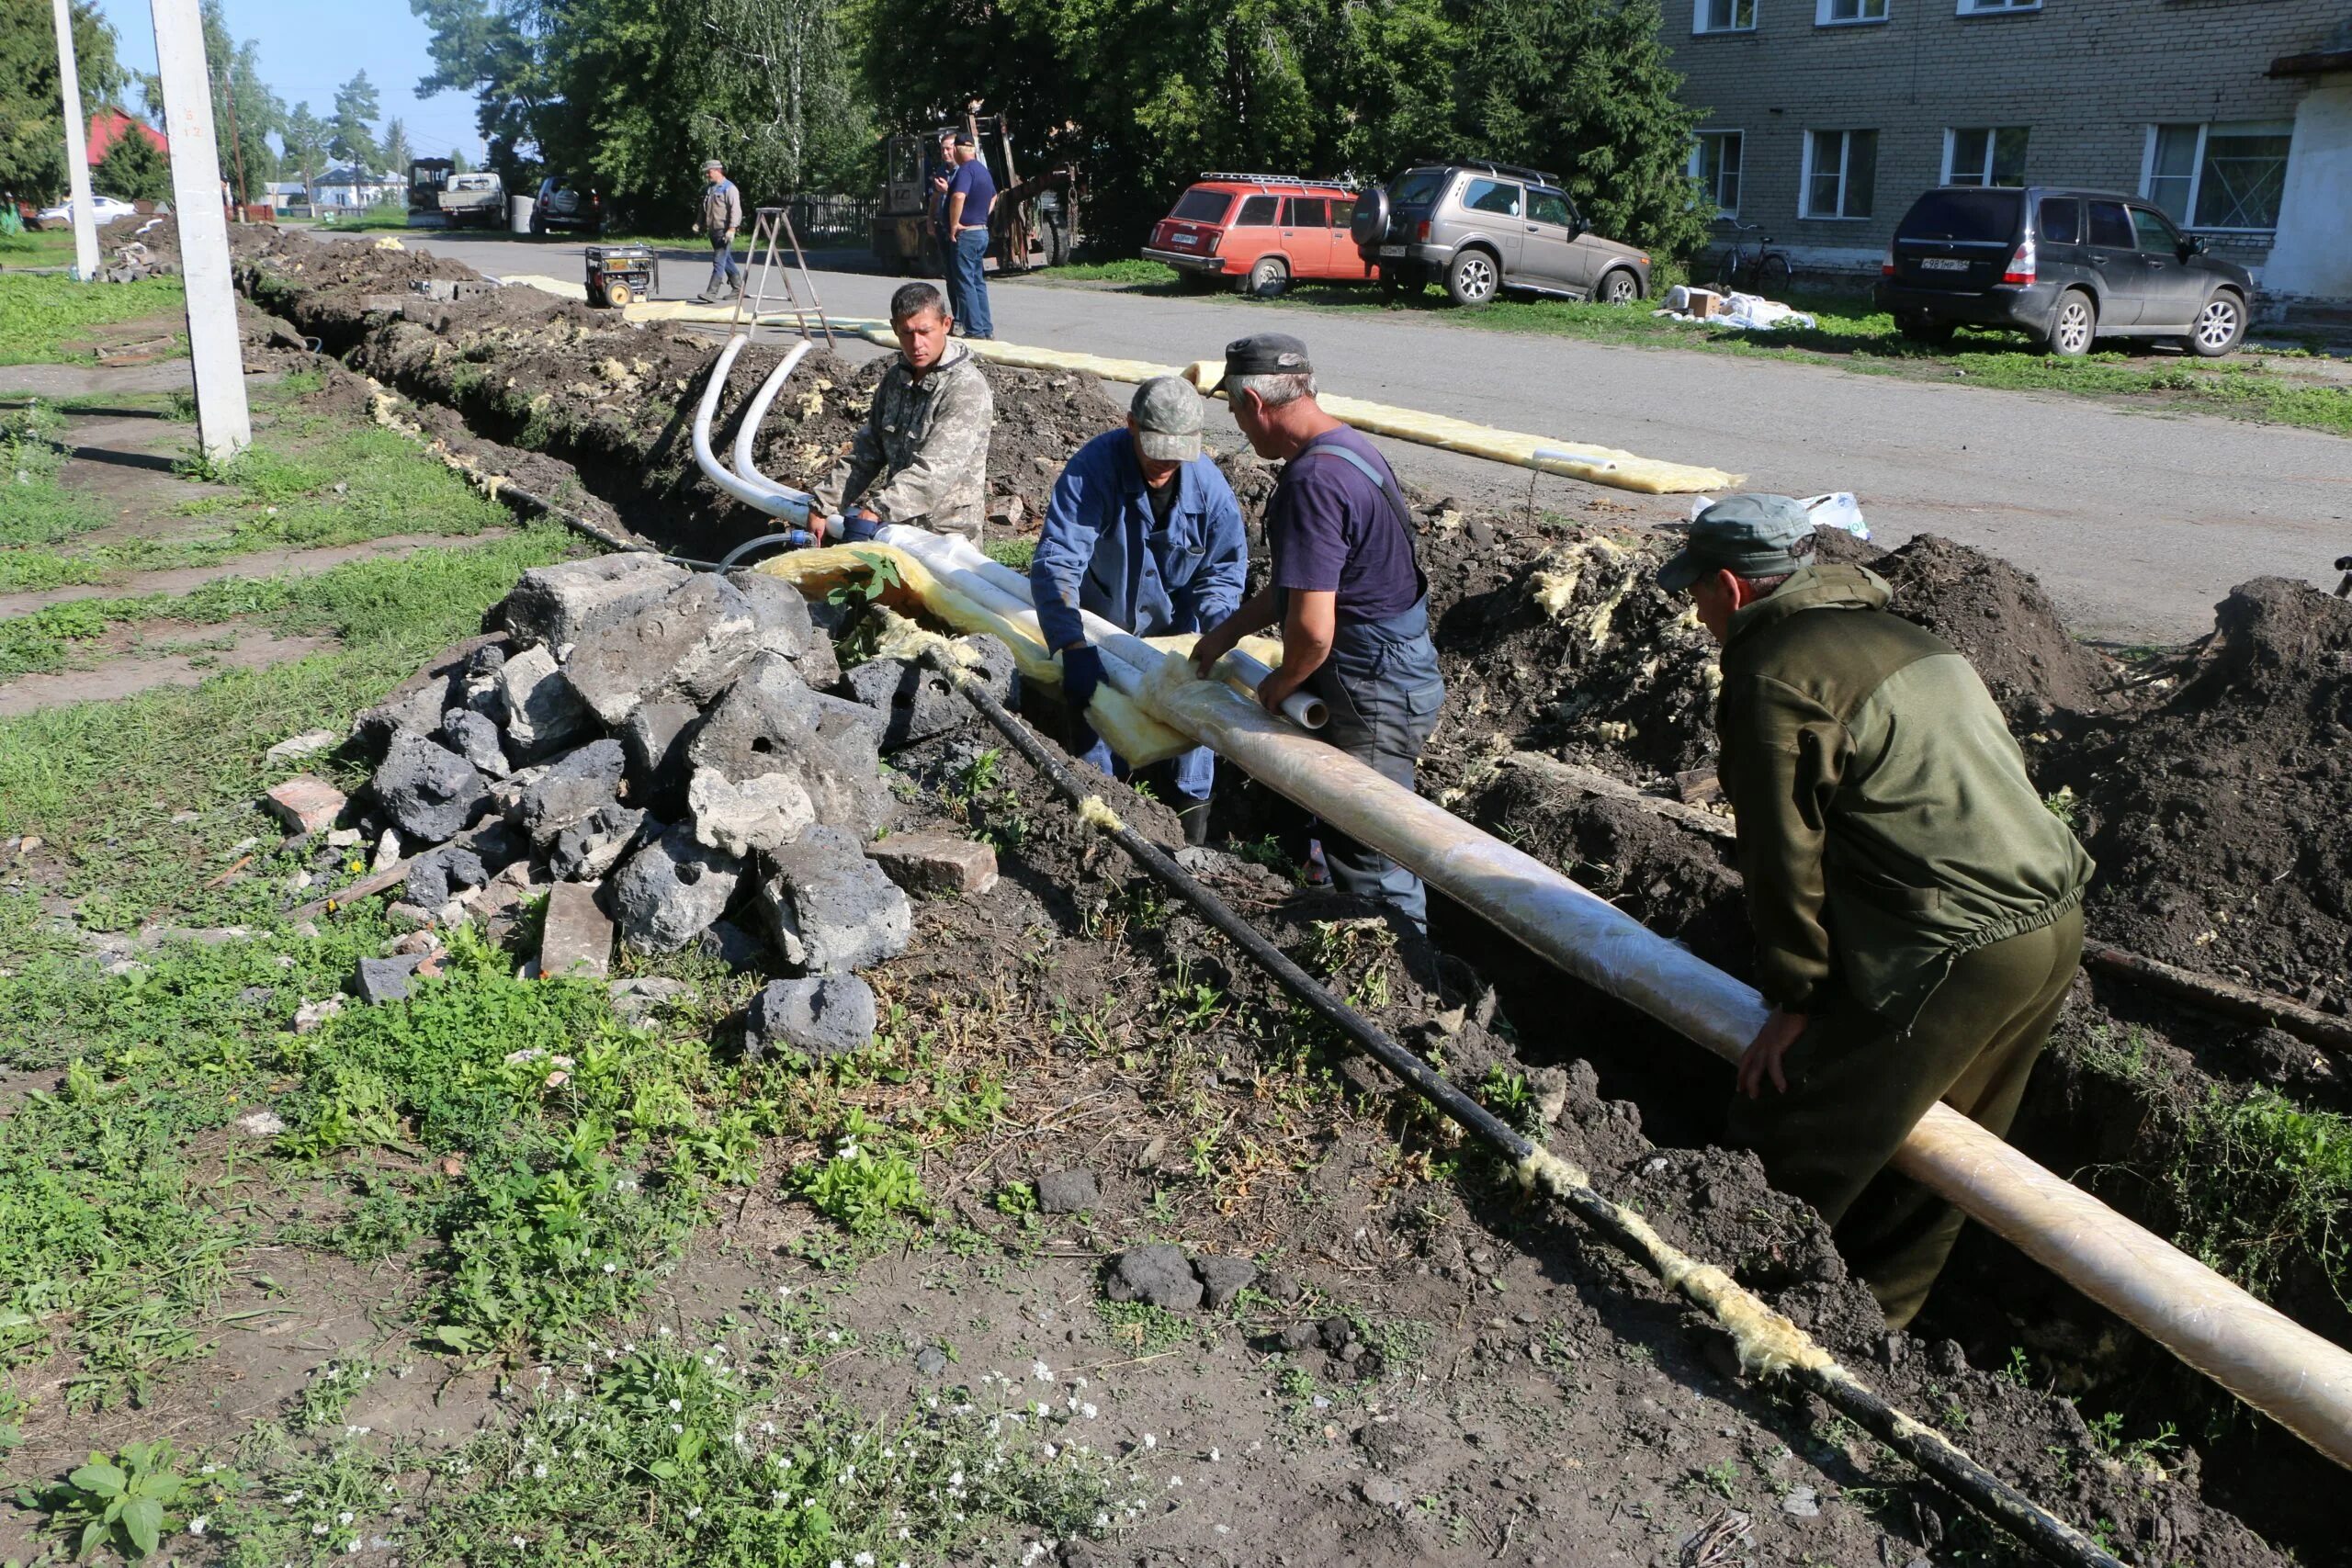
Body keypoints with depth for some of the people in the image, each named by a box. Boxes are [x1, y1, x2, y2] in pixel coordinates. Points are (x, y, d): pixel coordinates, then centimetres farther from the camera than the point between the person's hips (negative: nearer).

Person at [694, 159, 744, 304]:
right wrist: (699, 223, 13)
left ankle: (712, 293, -18)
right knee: (727, 261, 15)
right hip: (713, 230, 9)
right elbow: (704, 209, 27)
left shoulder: (729, 188, -9)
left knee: (719, 262, -13)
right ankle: (738, 288, 24)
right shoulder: (708, 188, 17)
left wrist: (731, 229, -24)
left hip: (724, 231, -9)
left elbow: (736, 210, -16)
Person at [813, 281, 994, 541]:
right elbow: (864, 453, 13)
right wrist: (823, 506, 3)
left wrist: (876, 510, -33)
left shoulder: (967, 388, -15)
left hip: (944, 533, -6)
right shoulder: (895, 378, 10)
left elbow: (936, 470, -25)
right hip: (895, 523, 6)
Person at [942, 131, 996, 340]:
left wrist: (954, 224, -23)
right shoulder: (983, 170, 15)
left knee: (964, 283, -5)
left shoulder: (966, 170, -16)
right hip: (982, 232, 9)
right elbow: (993, 197, 34)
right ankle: (986, 329, 15)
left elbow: (959, 196, -34)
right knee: (978, 282, 14)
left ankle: (975, 330, -7)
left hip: (965, 234, -9)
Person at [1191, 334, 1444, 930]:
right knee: (1337, 829, 23)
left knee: (1370, 857, 0)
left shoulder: (1312, 482, -26)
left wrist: (1280, 685, -10)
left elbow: (1312, 628, -30)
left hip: (1371, 690, -11)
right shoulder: (1347, 448, 8)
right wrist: (1229, 630, 24)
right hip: (1388, 666, 11)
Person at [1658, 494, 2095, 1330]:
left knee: (1785, 1149, -1)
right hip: (2055, 922, 10)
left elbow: (1785, 852, -10)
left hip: (1956, 951, -10)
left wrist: (1794, 997, -1)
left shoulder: (1774, 675, -10)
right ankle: (1876, 1322, 35)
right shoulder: (1898, 636, 18)